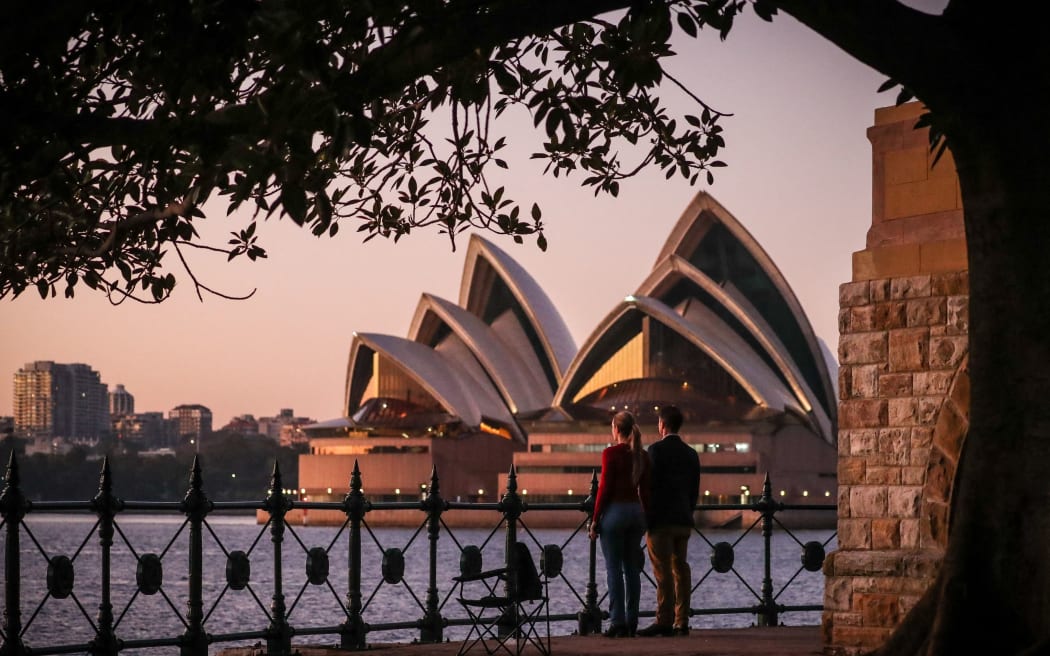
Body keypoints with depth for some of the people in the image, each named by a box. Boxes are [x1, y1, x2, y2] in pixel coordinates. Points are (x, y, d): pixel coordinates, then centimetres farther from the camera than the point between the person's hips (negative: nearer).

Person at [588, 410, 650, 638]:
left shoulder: (611, 453, -10)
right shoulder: (642, 456, 7)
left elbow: (605, 488, -11)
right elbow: (646, 489, 10)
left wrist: (595, 519, -6)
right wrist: (646, 517, 18)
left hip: (615, 510, -6)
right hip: (636, 512, 6)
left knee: (614, 569, -3)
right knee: (632, 568, 9)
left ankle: (618, 622, -6)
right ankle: (631, 622, 10)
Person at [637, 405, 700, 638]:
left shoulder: (657, 450, -8)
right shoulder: (691, 454, 11)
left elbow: (650, 485, -12)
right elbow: (695, 491, 14)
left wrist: (645, 519, -7)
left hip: (661, 521, -6)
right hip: (684, 522, 6)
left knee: (663, 572, -8)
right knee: (681, 570, 7)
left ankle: (664, 622, -11)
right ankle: (682, 622, 6)